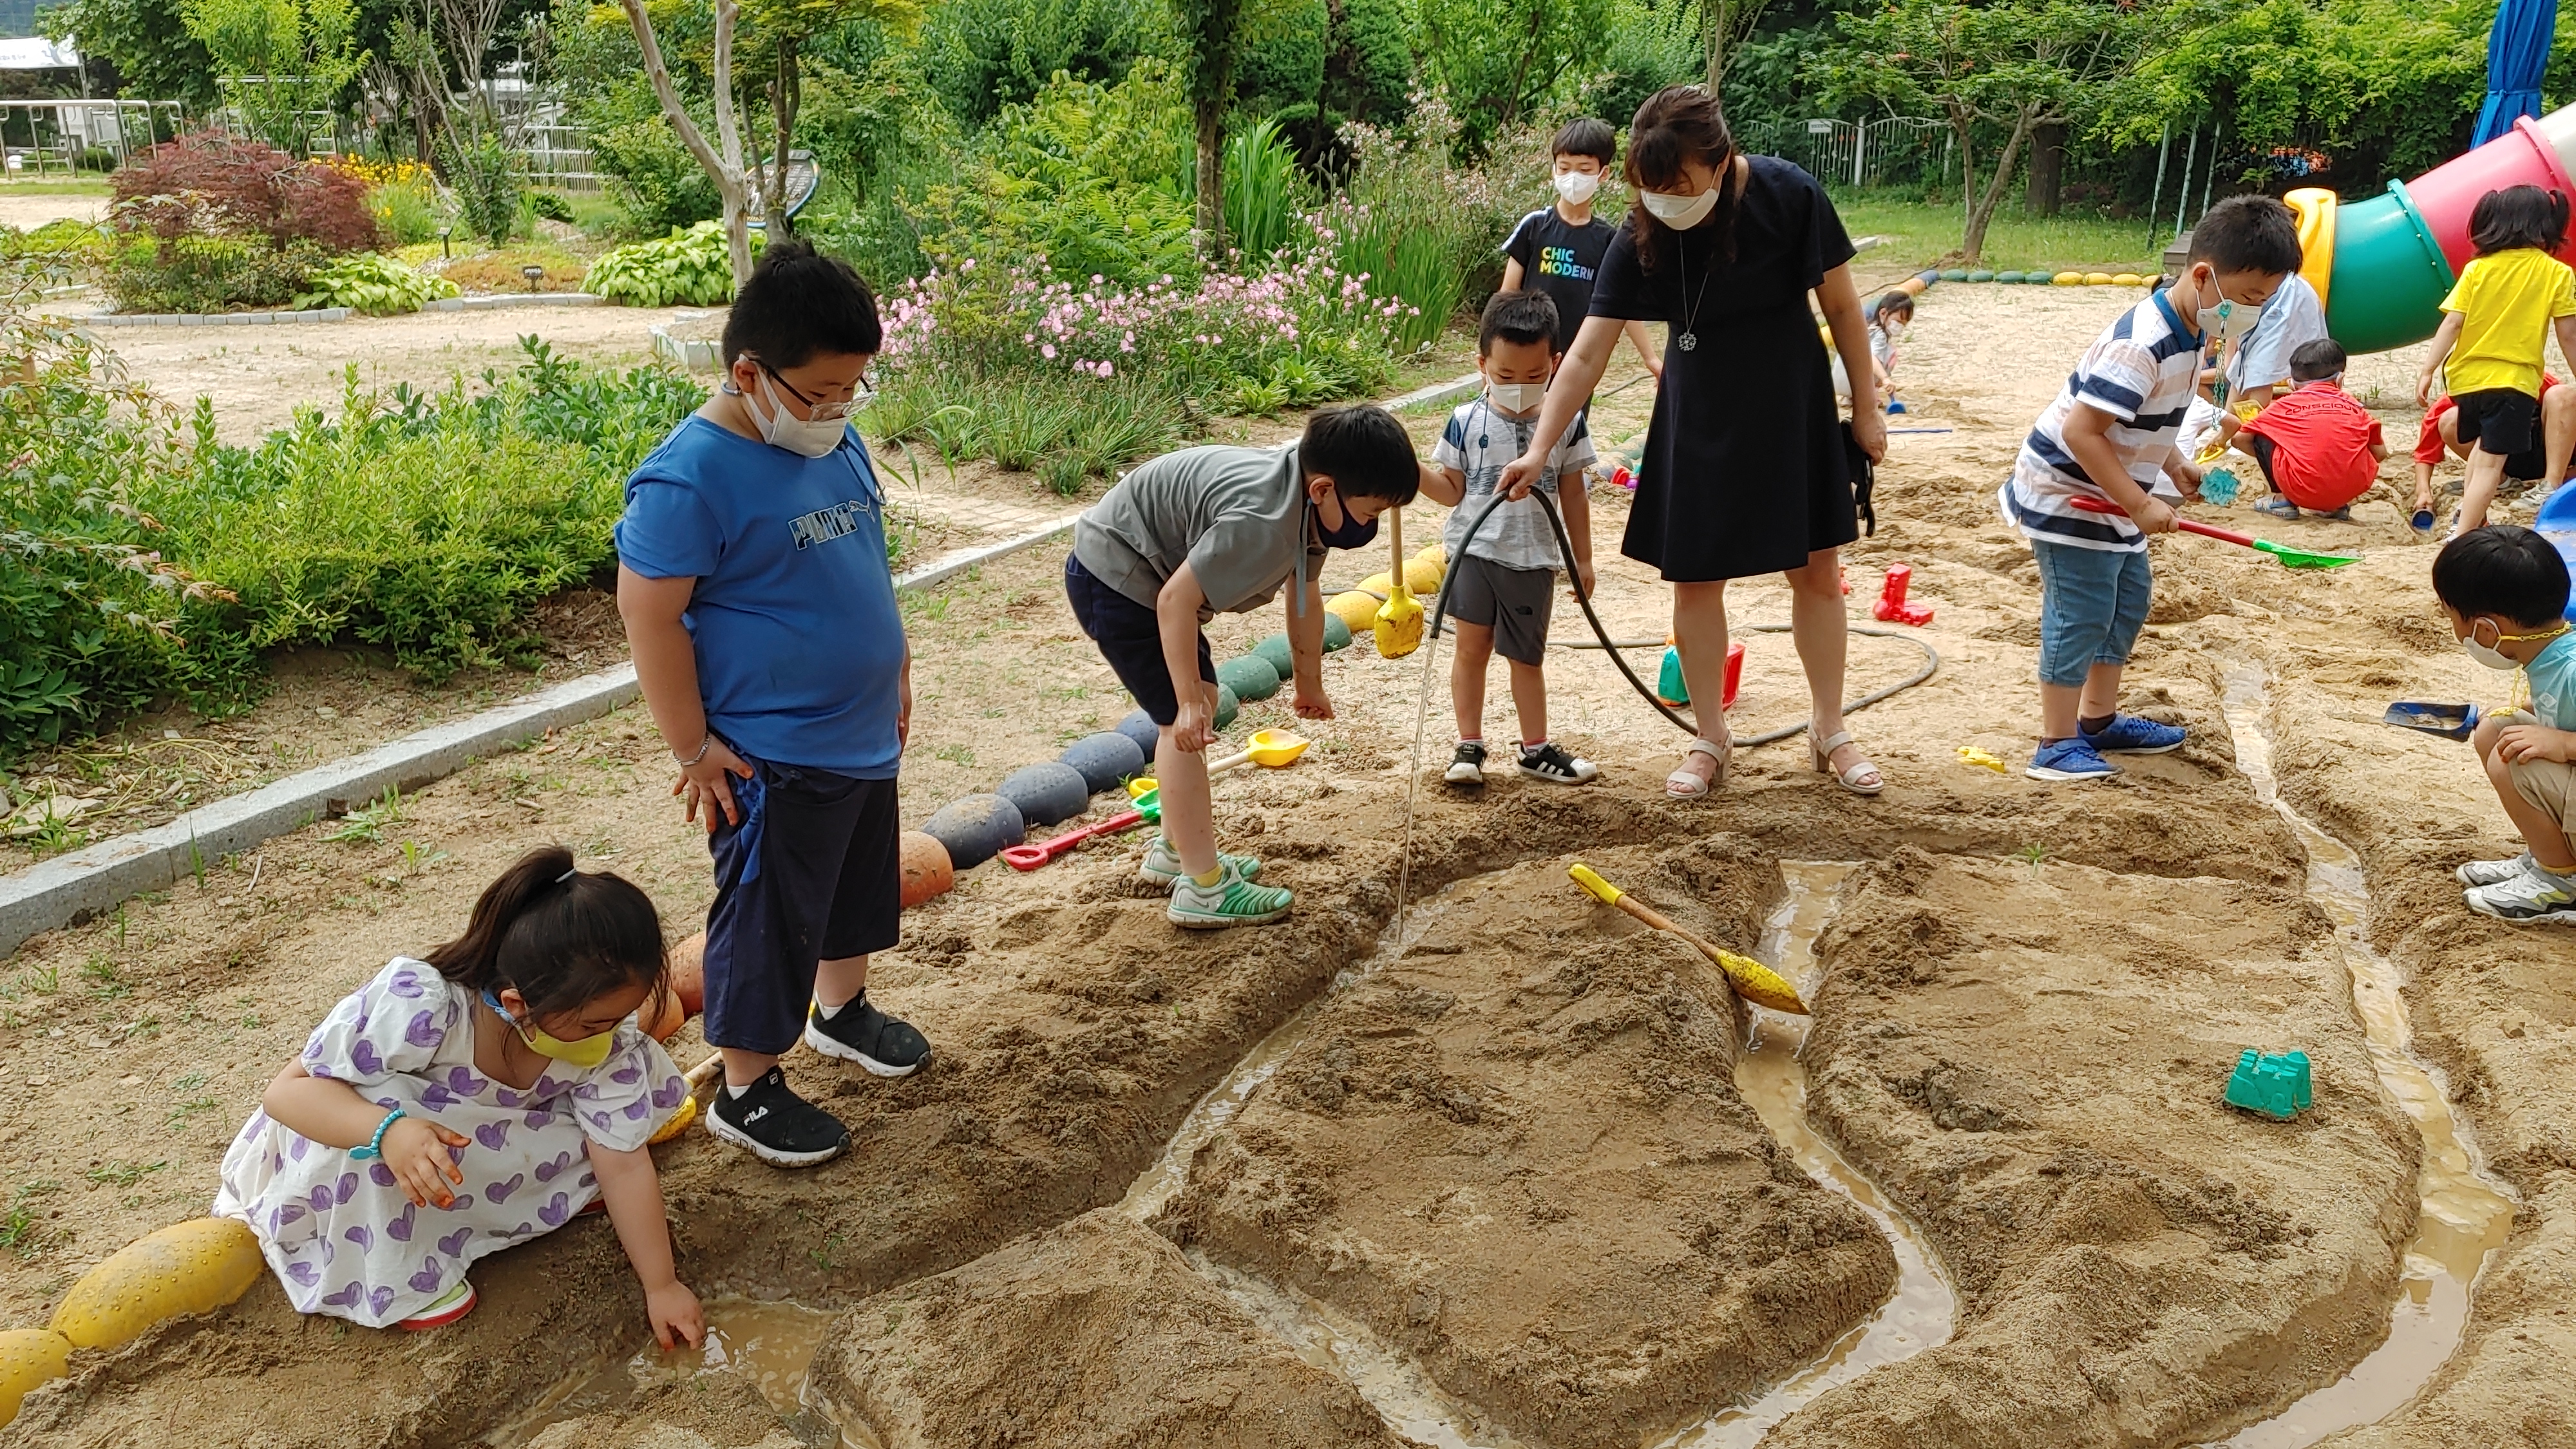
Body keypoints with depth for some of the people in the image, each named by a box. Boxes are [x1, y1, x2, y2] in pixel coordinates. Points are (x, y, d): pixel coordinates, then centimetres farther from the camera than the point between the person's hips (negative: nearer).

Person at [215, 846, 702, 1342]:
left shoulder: (609, 1042, -26)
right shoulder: (417, 1006, -41)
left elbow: (626, 1166, -18)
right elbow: (286, 1091, -34)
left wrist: (661, 1286, -19)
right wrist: (388, 1130, -53)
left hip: (486, 1145, 3)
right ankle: (391, 1279, -18)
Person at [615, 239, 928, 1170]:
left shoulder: (837, 443, 3)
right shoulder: (690, 478, -22)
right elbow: (650, 615, -20)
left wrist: (894, 673, 18)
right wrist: (695, 749, -17)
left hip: (865, 736, 9)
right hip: (772, 759, -8)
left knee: (862, 884, 25)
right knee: (769, 921, 4)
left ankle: (842, 1008, 49)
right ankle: (747, 1091, 22)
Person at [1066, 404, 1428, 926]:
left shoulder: (1310, 504, -4)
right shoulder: (1260, 521, -34)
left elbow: (1306, 596, 12)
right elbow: (1176, 600, -32)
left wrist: (1309, 684, 23)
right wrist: (1188, 703, -25)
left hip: (1148, 575, 10)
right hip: (1113, 580, -10)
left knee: (1202, 703, 18)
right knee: (1183, 723, -10)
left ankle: (1175, 850, 32)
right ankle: (1203, 890, -3)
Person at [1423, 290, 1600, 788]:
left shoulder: (1566, 425, -2)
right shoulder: (1466, 422, -6)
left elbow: (1573, 496, 6)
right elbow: (1453, 490, 1)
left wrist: (1583, 559, 9)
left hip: (1534, 560, 1)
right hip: (1474, 553, -1)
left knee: (1528, 655, 12)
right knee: (1472, 646, 3)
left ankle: (1536, 748, 24)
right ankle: (1469, 745, 15)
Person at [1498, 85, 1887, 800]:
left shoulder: (1788, 197, -20)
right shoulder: (1641, 236, -16)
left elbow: (1842, 304, -8)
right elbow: (1588, 351, -17)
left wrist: (1865, 408, -2)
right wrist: (1539, 448, -23)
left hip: (1791, 406, -1)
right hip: (1699, 414, 1)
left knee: (1816, 571, 6)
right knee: (1695, 576, 3)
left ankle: (1830, 730, 24)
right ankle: (1710, 739, 20)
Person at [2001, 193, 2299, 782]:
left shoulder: (2188, 333, 4)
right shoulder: (2140, 347, -27)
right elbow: (2080, 431, -30)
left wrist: (2177, 465, 6)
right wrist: (2140, 504, -27)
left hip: (2107, 494, 10)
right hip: (2065, 494, -10)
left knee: (2130, 599, 17)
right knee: (2081, 615, -8)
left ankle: (2099, 719, 29)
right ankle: (2056, 746, 0)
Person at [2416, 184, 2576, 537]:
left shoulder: (2477, 269, 0)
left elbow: (2452, 324, -6)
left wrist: (2428, 370, -3)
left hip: (2466, 376, 4)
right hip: (2514, 380, -4)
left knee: (2486, 444, 28)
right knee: (2491, 463, -6)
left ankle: (2467, 516, 29)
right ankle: (2462, 536, -16)